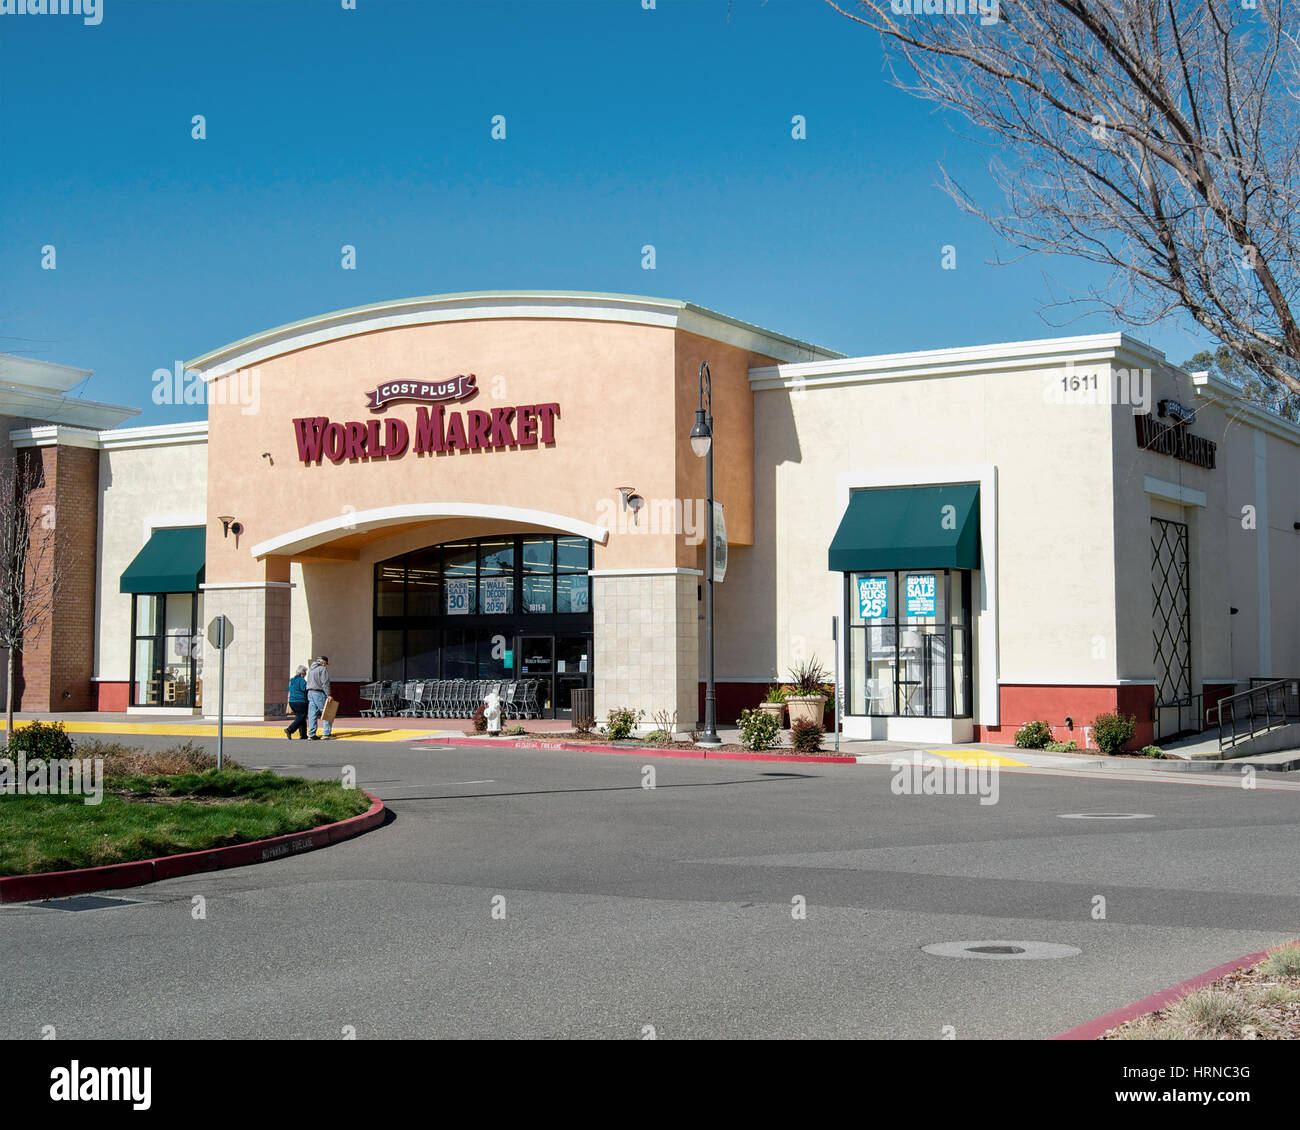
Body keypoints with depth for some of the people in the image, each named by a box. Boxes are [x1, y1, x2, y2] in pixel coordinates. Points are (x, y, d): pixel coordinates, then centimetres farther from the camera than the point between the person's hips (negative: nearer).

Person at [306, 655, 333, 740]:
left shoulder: (311, 670, 21)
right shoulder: (323, 669, -5)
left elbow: (308, 683, 20)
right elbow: (325, 683, -14)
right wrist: (328, 695, -18)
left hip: (309, 693, 8)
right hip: (319, 693, -8)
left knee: (312, 715, 5)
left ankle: (311, 734, 1)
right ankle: (326, 733, -8)